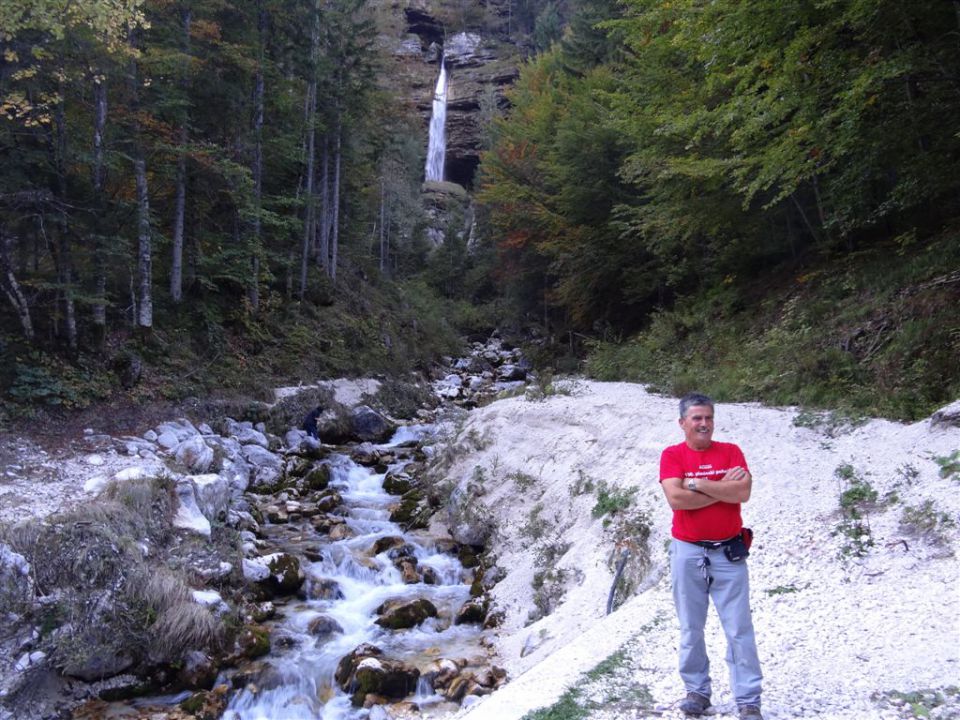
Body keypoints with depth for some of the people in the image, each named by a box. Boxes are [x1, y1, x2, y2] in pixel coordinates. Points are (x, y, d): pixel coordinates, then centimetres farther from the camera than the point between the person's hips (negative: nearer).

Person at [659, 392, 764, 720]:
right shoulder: (672, 455, -1)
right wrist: (723, 488, -11)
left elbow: (743, 492, -12)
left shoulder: (731, 451, 3)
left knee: (739, 629, 2)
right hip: (687, 552, 0)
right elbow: (676, 498, -16)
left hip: (728, 552, 1)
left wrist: (697, 484, -13)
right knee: (691, 629, 8)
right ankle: (696, 690, 22)